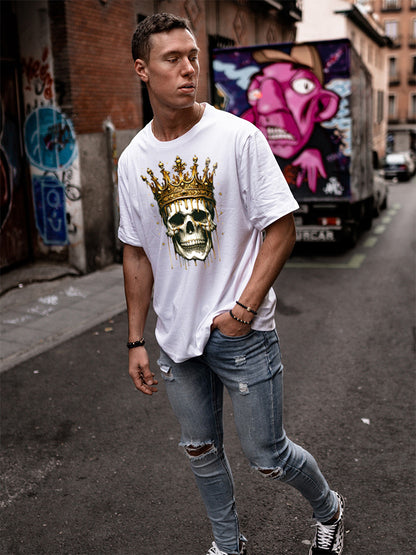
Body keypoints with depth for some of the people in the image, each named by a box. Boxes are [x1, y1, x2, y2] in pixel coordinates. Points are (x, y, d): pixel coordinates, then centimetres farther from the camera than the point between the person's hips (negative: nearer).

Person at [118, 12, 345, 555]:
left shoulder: (239, 137, -11)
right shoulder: (132, 159, 2)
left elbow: (281, 227, -10)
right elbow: (137, 252, 8)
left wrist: (244, 308, -18)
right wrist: (136, 341, 7)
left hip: (243, 332, -4)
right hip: (177, 336, 5)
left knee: (267, 456, 6)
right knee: (200, 450, 17)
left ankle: (329, 511, 38)